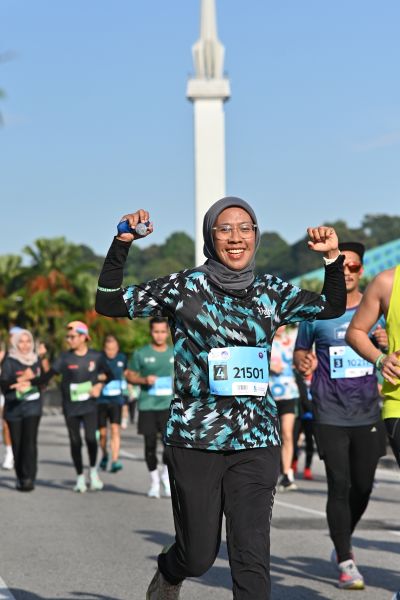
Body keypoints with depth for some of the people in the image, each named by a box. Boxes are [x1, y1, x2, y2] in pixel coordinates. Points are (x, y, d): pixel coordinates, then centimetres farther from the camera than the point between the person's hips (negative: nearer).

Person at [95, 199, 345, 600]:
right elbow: (108, 304, -1)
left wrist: (333, 257, 3)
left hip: (256, 443, 2)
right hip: (195, 442, -2)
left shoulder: (271, 293, 8)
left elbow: (332, 307, 19)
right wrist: (121, 245, -13)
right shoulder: (184, 288, -2)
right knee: (198, 556, 9)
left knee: (252, 558, -7)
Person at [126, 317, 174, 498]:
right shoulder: (141, 354, 3)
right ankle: (154, 481, 19)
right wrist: (144, 380, -10)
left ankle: (165, 474, 8)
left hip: (169, 404, 1)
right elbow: (130, 375, 7)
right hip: (147, 405, -1)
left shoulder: (175, 354, 9)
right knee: (150, 443, 4)